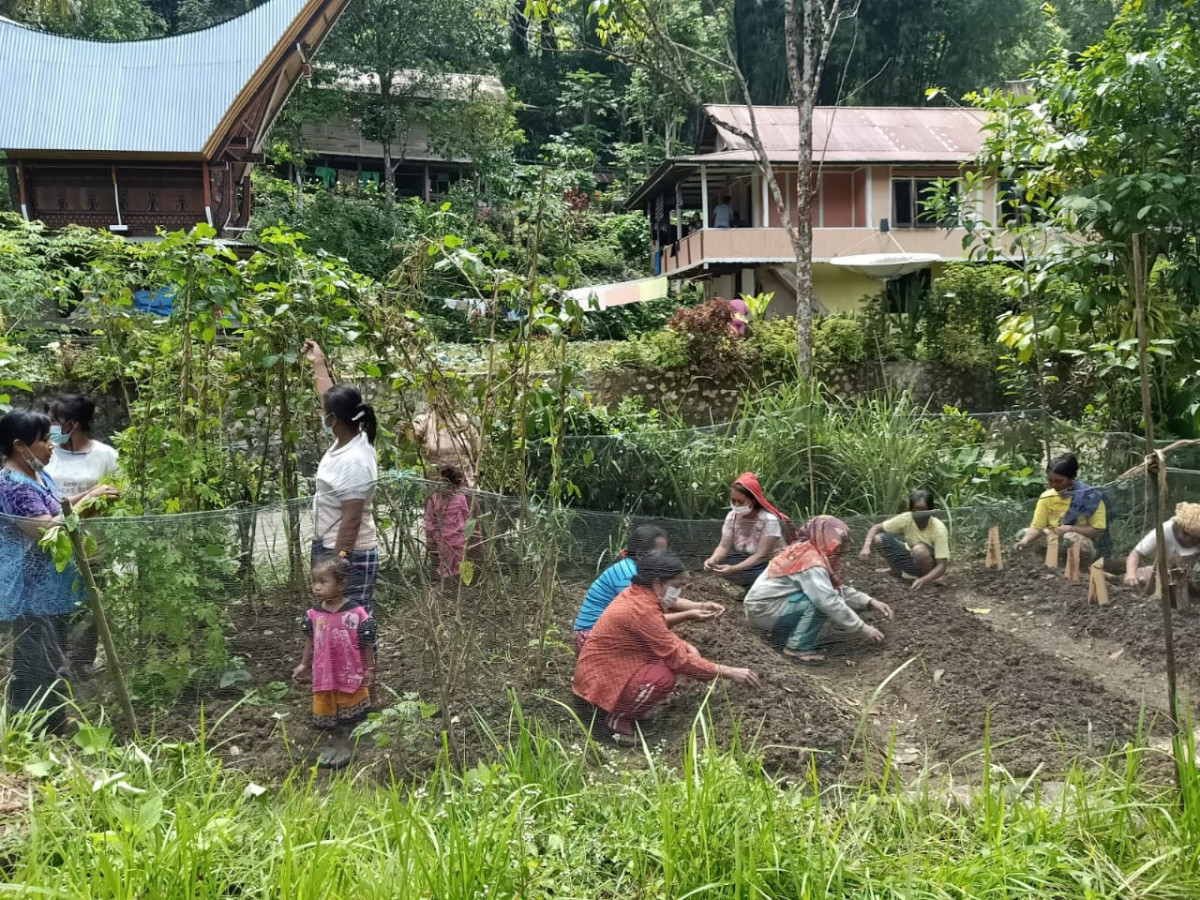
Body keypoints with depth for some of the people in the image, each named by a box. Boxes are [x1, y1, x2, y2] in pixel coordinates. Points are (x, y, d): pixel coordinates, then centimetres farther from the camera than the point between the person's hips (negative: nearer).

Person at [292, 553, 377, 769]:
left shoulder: (357, 614, -21)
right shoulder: (314, 614, -8)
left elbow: (367, 645, -13)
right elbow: (310, 641, 6)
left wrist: (369, 670, -8)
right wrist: (304, 665, 8)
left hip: (351, 675, -4)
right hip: (324, 676, 5)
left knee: (348, 714, 14)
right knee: (326, 713, 19)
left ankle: (346, 747, 33)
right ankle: (337, 745, 39)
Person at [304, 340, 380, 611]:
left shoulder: (354, 461, -24)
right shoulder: (345, 438, 3)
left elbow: (352, 521, -25)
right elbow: (332, 399, 22)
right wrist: (318, 363, 30)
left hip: (350, 556, -10)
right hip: (330, 547, 10)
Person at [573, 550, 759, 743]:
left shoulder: (637, 593, 2)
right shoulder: (642, 610, -27)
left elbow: (661, 632, 18)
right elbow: (679, 660, -24)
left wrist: (687, 647, -1)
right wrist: (728, 672, -18)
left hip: (607, 666, 10)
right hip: (601, 679, -10)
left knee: (668, 657, 4)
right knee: (664, 677, -28)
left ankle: (620, 705, 9)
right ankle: (618, 717, -6)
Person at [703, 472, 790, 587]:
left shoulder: (769, 520, -24)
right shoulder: (732, 516, -7)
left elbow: (761, 556, -27)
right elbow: (724, 546, -11)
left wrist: (734, 569, -39)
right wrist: (713, 559, -35)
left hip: (770, 564, -6)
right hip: (745, 560, 6)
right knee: (719, 567, -20)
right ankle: (751, 586, 0)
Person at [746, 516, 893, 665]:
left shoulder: (808, 554, 8)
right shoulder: (811, 563, -21)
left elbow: (837, 589, 12)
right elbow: (830, 603, -26)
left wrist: (869, 602, 3)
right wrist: (864, 629, -19)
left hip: (766, 606, 10)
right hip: (762, 610, -10)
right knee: (820, 602, -20)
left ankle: (780, 636, 14)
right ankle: (798, 648, -10)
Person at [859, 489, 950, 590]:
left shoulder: (939, 529, -30)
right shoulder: (906, 518, -20)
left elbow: (942, 566, -31)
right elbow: (876, 528, -11)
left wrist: (923, 580, -49)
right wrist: (866, 546, -31)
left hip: (931, 566, -4)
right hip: (913, 558, 4)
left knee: (919, 549, -38)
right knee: (879, 539, -15)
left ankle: (923, 577, -11)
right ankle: (901, 571, 1)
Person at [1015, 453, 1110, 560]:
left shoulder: (1090, 496, -16)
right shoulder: (1047, 496, -4)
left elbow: (1098, 530, -15)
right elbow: (1036, 527, -5)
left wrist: (1070, 529, -25)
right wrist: (1025, 540, -26)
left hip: (1085, 541, -6)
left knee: (1071, 538, -38)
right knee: (1023, 534, -11)